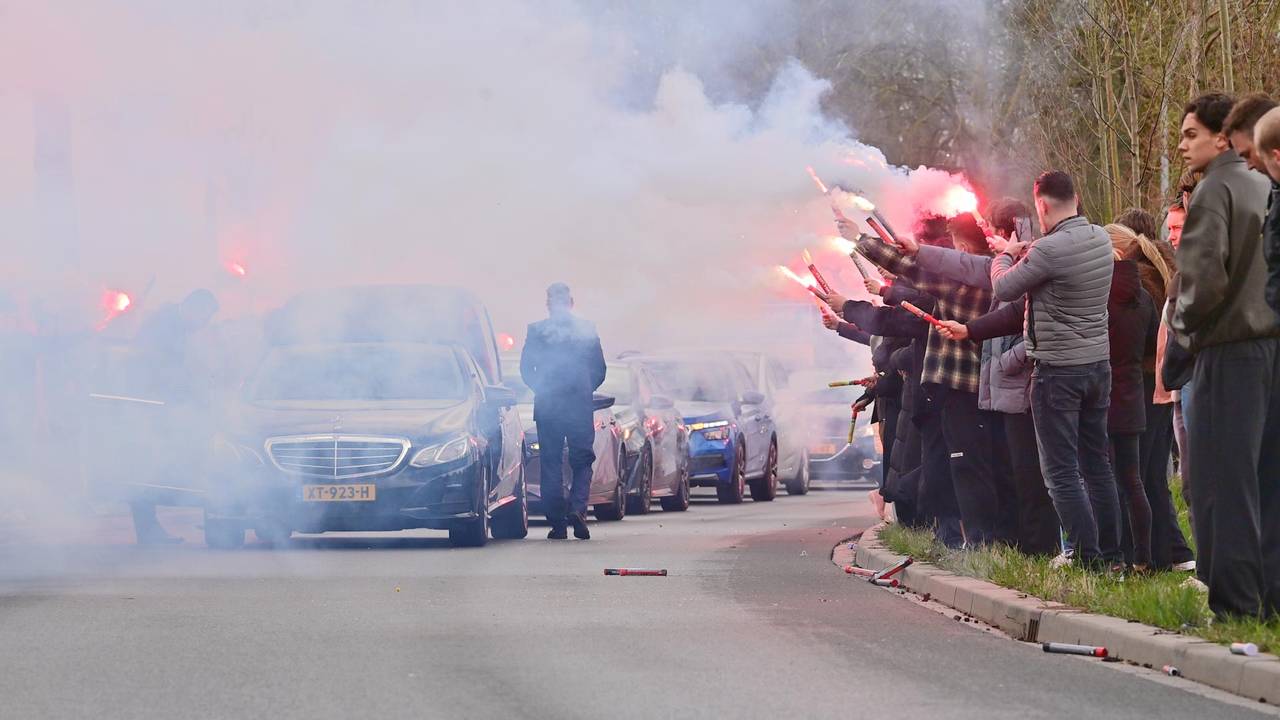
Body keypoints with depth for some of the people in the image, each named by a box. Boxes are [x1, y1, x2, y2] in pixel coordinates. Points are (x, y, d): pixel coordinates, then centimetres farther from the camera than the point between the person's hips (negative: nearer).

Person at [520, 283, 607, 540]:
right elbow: (599, 369, 6)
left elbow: (526, 369, 0)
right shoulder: (587, 330, 2)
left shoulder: (536, 331, -2)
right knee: (582, 461, 10)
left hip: (547, 407, -1)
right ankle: (577, 508, -13)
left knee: (551, 464, 6)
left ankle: (557, 523, 3)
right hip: (581, 406, 1)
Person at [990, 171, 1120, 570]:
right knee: (1097, 465, 13)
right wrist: (1026, 256, 16)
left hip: (1057, 371, -8)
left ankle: (1087, 557, -9)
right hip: (1099, 364, 8)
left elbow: (1003, 289, -7)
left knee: (1061, 472, -4)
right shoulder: (1101, 239, 4)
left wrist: (1006, 255, 11)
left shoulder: (1049, 250, -20)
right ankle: (1110, 555, 14)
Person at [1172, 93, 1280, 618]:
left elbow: (1204, 275, -19)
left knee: (1222, 482, -5)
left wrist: (1183, 324, -4)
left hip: (1230, 351, -8)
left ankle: (1233, 603, -7)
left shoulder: (1215, 190, -10)